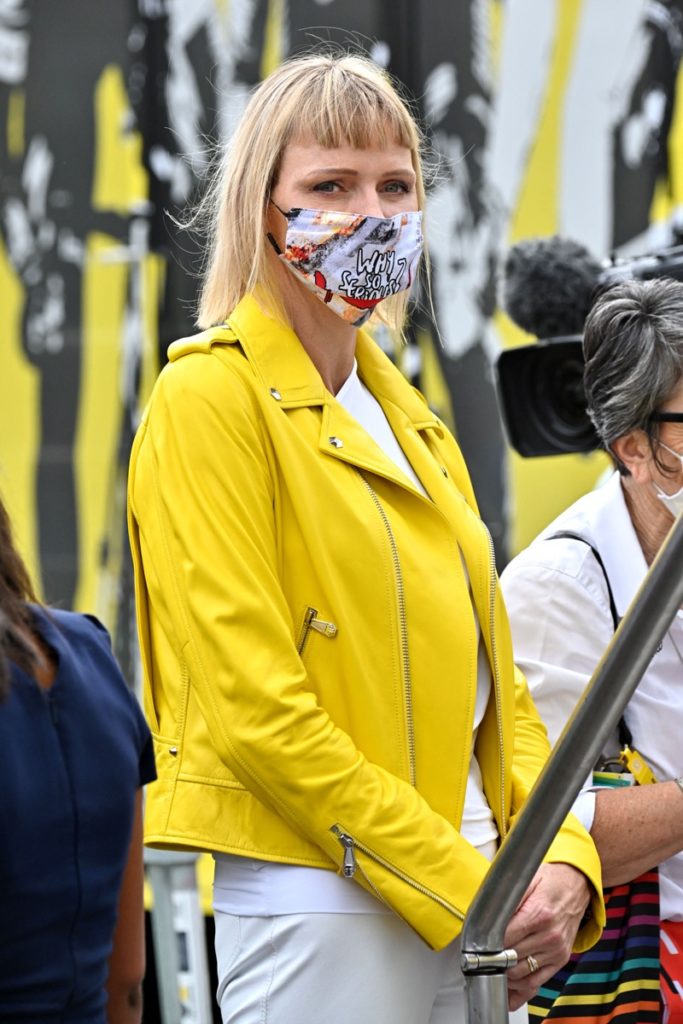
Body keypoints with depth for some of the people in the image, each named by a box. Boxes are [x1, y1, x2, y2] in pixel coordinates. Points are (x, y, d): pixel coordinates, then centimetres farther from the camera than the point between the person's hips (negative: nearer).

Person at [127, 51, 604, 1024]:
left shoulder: (414, 425, 17)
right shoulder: (209, 396, -6)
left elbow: (490, 680, 16)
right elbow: (257, 709, -14)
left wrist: (561, 862, -2)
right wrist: (465, 887, -16)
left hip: (473, 910, 7)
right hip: (317, 908, -7)